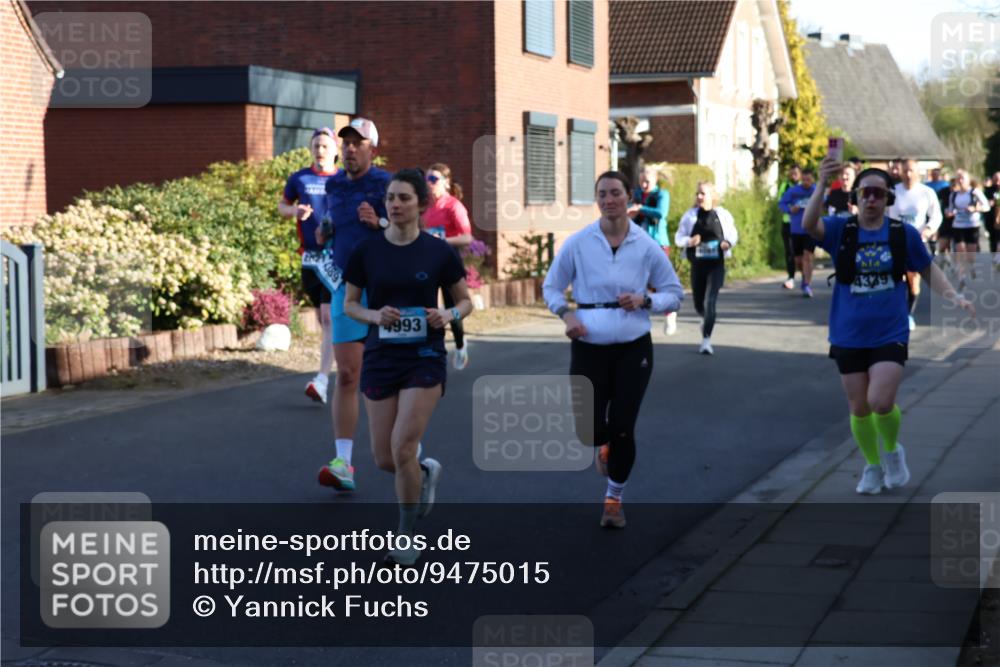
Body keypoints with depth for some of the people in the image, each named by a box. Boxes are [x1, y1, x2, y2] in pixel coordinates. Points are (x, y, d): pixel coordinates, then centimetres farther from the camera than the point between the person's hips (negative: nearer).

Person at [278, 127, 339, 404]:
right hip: (310, 255, 4)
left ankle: (322, 380, -19)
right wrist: (295, 211, -3)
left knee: (329, 316, -14)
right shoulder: (299, 179, 6)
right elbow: (282, 206, 19)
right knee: (323, 317, 13)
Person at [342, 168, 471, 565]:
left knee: (403, 450, -12)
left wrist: (449, 315, -15)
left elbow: (465, 301, 6)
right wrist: (374, 315, -14)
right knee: (383, 458, 5)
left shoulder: (439, 252, -4)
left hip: (424, 358, -3)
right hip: (379, 359, 3)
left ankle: (407, 538, 7)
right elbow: (349, 304, 6)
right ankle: (426, 472, 40)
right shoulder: (367, 251, -1)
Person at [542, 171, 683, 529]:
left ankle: (614, 499, 20)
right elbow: (551, 287, 8)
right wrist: (566, 314, -11)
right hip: (589, 346, 0)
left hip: (633, 348, 0)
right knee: (589, 430, -2)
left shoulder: (646, 245, -2)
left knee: (622, 428, -2)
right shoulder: (577, 243, -3)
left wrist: (644, 301, -13)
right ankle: (605, 445, 38)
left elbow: (674, 293, 6)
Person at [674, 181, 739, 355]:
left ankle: (706, 340, -13)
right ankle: (706, 319, 49)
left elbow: (733, 234, 10)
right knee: (699, 304, 14)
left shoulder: (723, 215, -2)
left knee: (710, 302, -15)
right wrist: (689, 241, -18)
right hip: (697, 265, 2)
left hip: (716, 265, -2)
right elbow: (678, 238, 3)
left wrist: (728, 243, -12)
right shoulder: (690, 216, -1)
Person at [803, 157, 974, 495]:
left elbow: (928, 270, 11)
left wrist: (953, 296, -3)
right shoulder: (840, 230, -5)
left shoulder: (904, 234, -3)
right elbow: (809, 224, -25)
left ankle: (892, 451, 16)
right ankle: (872, 466, 31)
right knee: (858, 408, 9)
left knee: (881, 402, -15)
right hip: (848, 336, 1)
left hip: (890, 334, -1)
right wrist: (822, 184, -39)